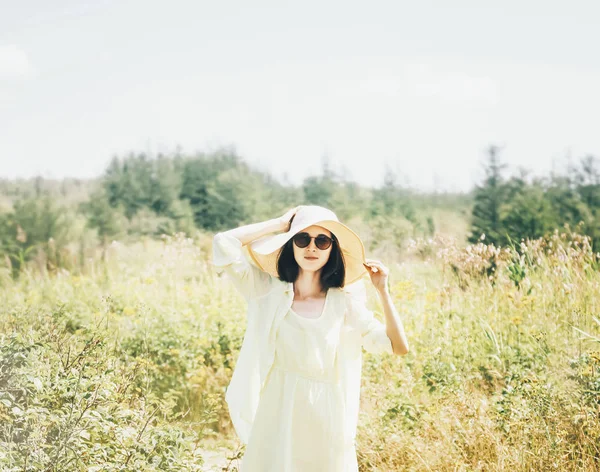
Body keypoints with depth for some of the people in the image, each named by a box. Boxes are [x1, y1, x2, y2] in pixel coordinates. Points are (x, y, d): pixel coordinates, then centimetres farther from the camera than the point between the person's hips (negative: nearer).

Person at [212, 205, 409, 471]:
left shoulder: (345, 303, -1)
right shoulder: (267, 290, -2)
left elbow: (399, 347, -3)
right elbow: (223, 243, -12)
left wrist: (382, 290, -9)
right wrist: (280, 224, -5)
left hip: (326, 425, 0)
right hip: (275, 421, 0)